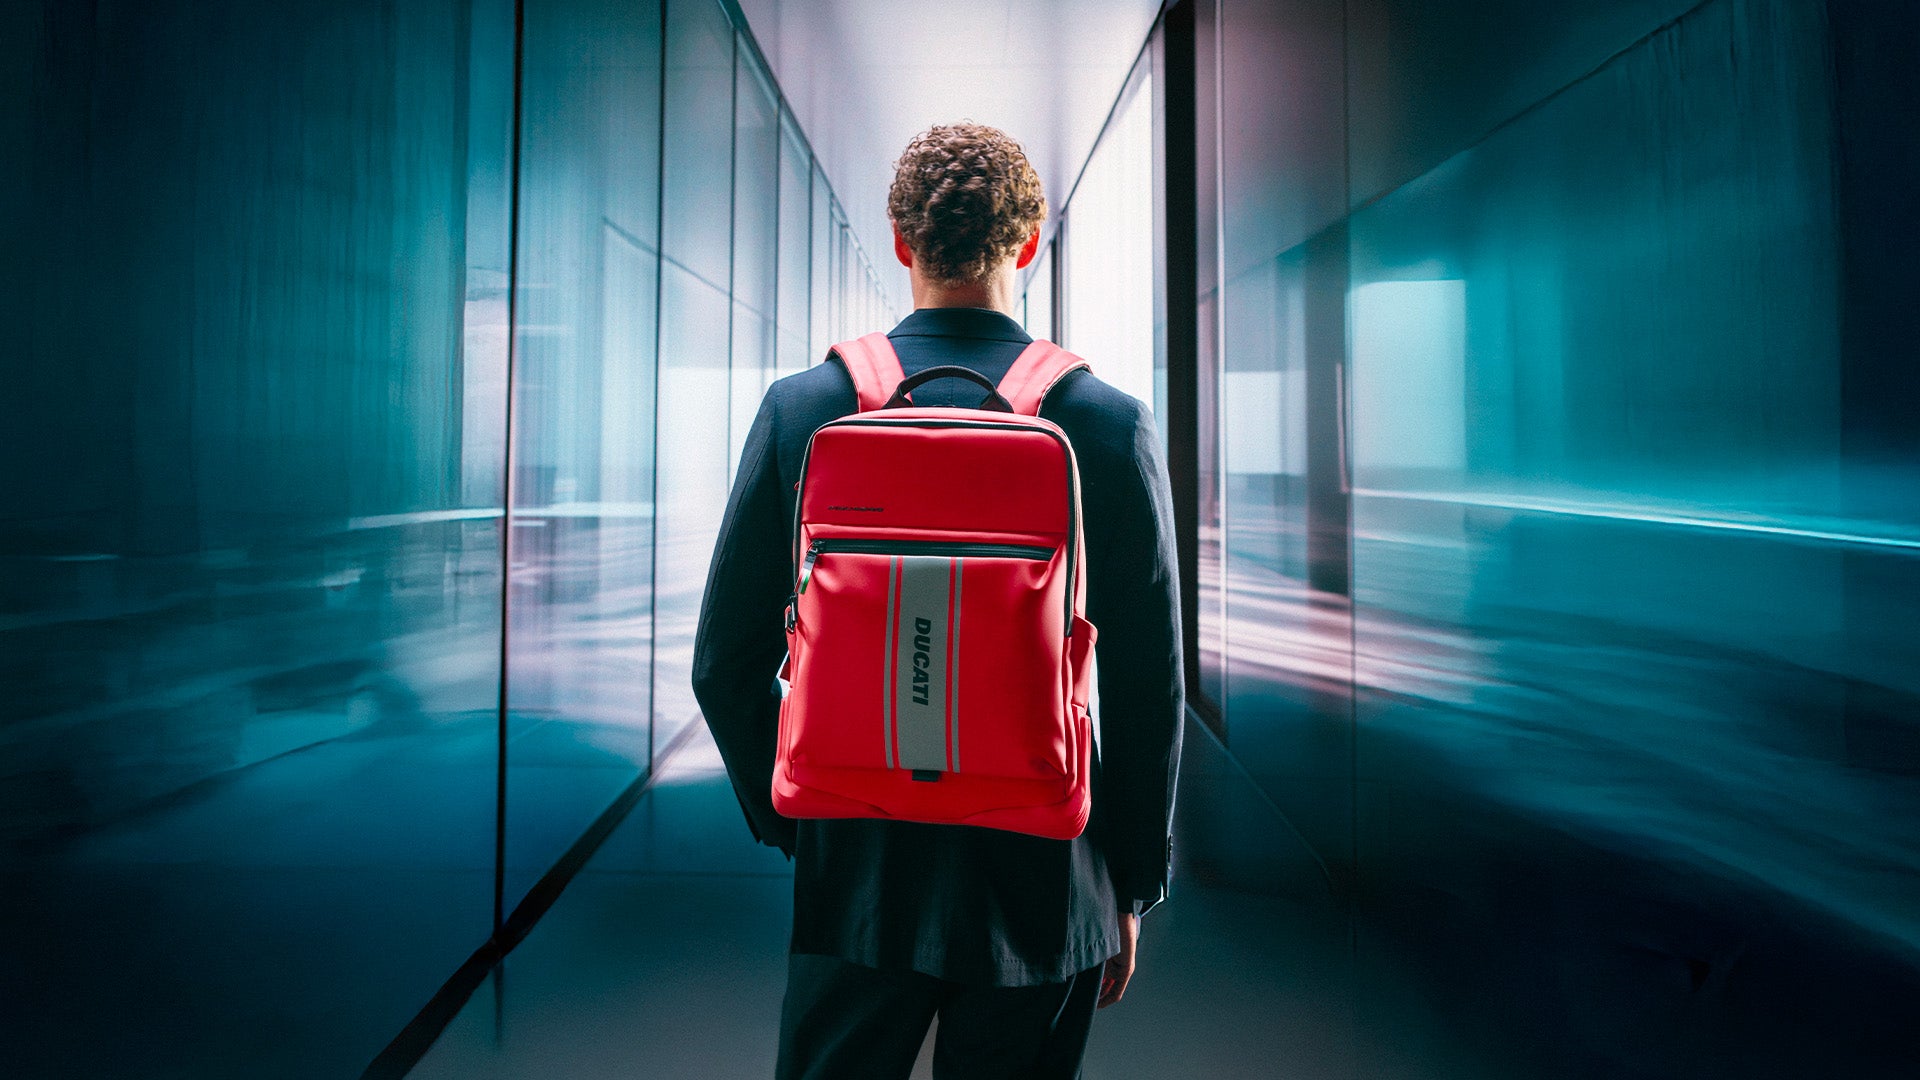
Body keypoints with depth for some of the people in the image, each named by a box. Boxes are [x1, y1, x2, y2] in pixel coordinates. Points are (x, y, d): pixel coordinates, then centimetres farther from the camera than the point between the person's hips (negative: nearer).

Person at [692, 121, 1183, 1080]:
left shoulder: (800, 408, -8)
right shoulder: (1111, 424, -10)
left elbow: (725, 666, -3)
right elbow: (1148, 687, -7)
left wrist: (784, 822, 12)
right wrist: (1134, 886, 7)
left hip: (856, 872, 1)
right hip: (1042, 882, 0)